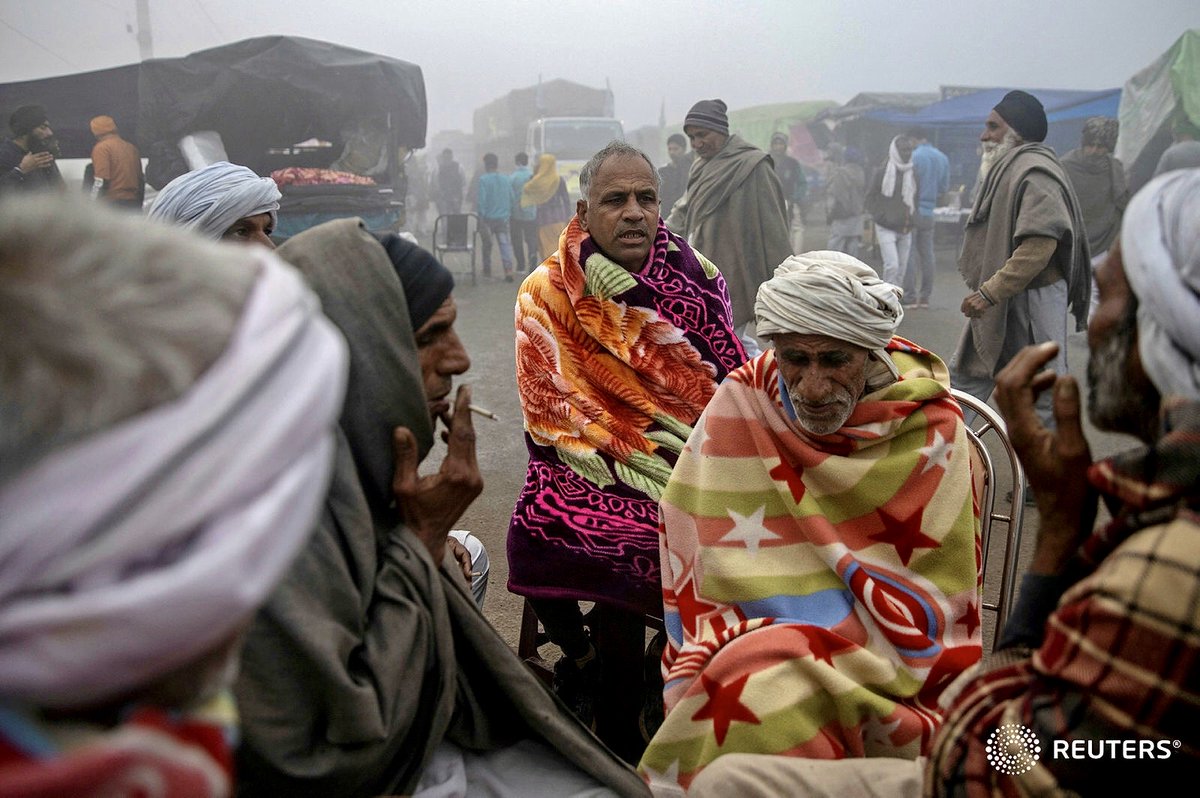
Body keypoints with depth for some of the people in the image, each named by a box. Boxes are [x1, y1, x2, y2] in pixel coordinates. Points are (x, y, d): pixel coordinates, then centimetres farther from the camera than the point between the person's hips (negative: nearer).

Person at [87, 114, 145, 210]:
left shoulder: (101, 148, -4)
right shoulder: (132, 148, 16)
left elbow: (100, 181, -14)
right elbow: (142, 180, 17)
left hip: (112, 202, -7)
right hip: (134, 204, 7)